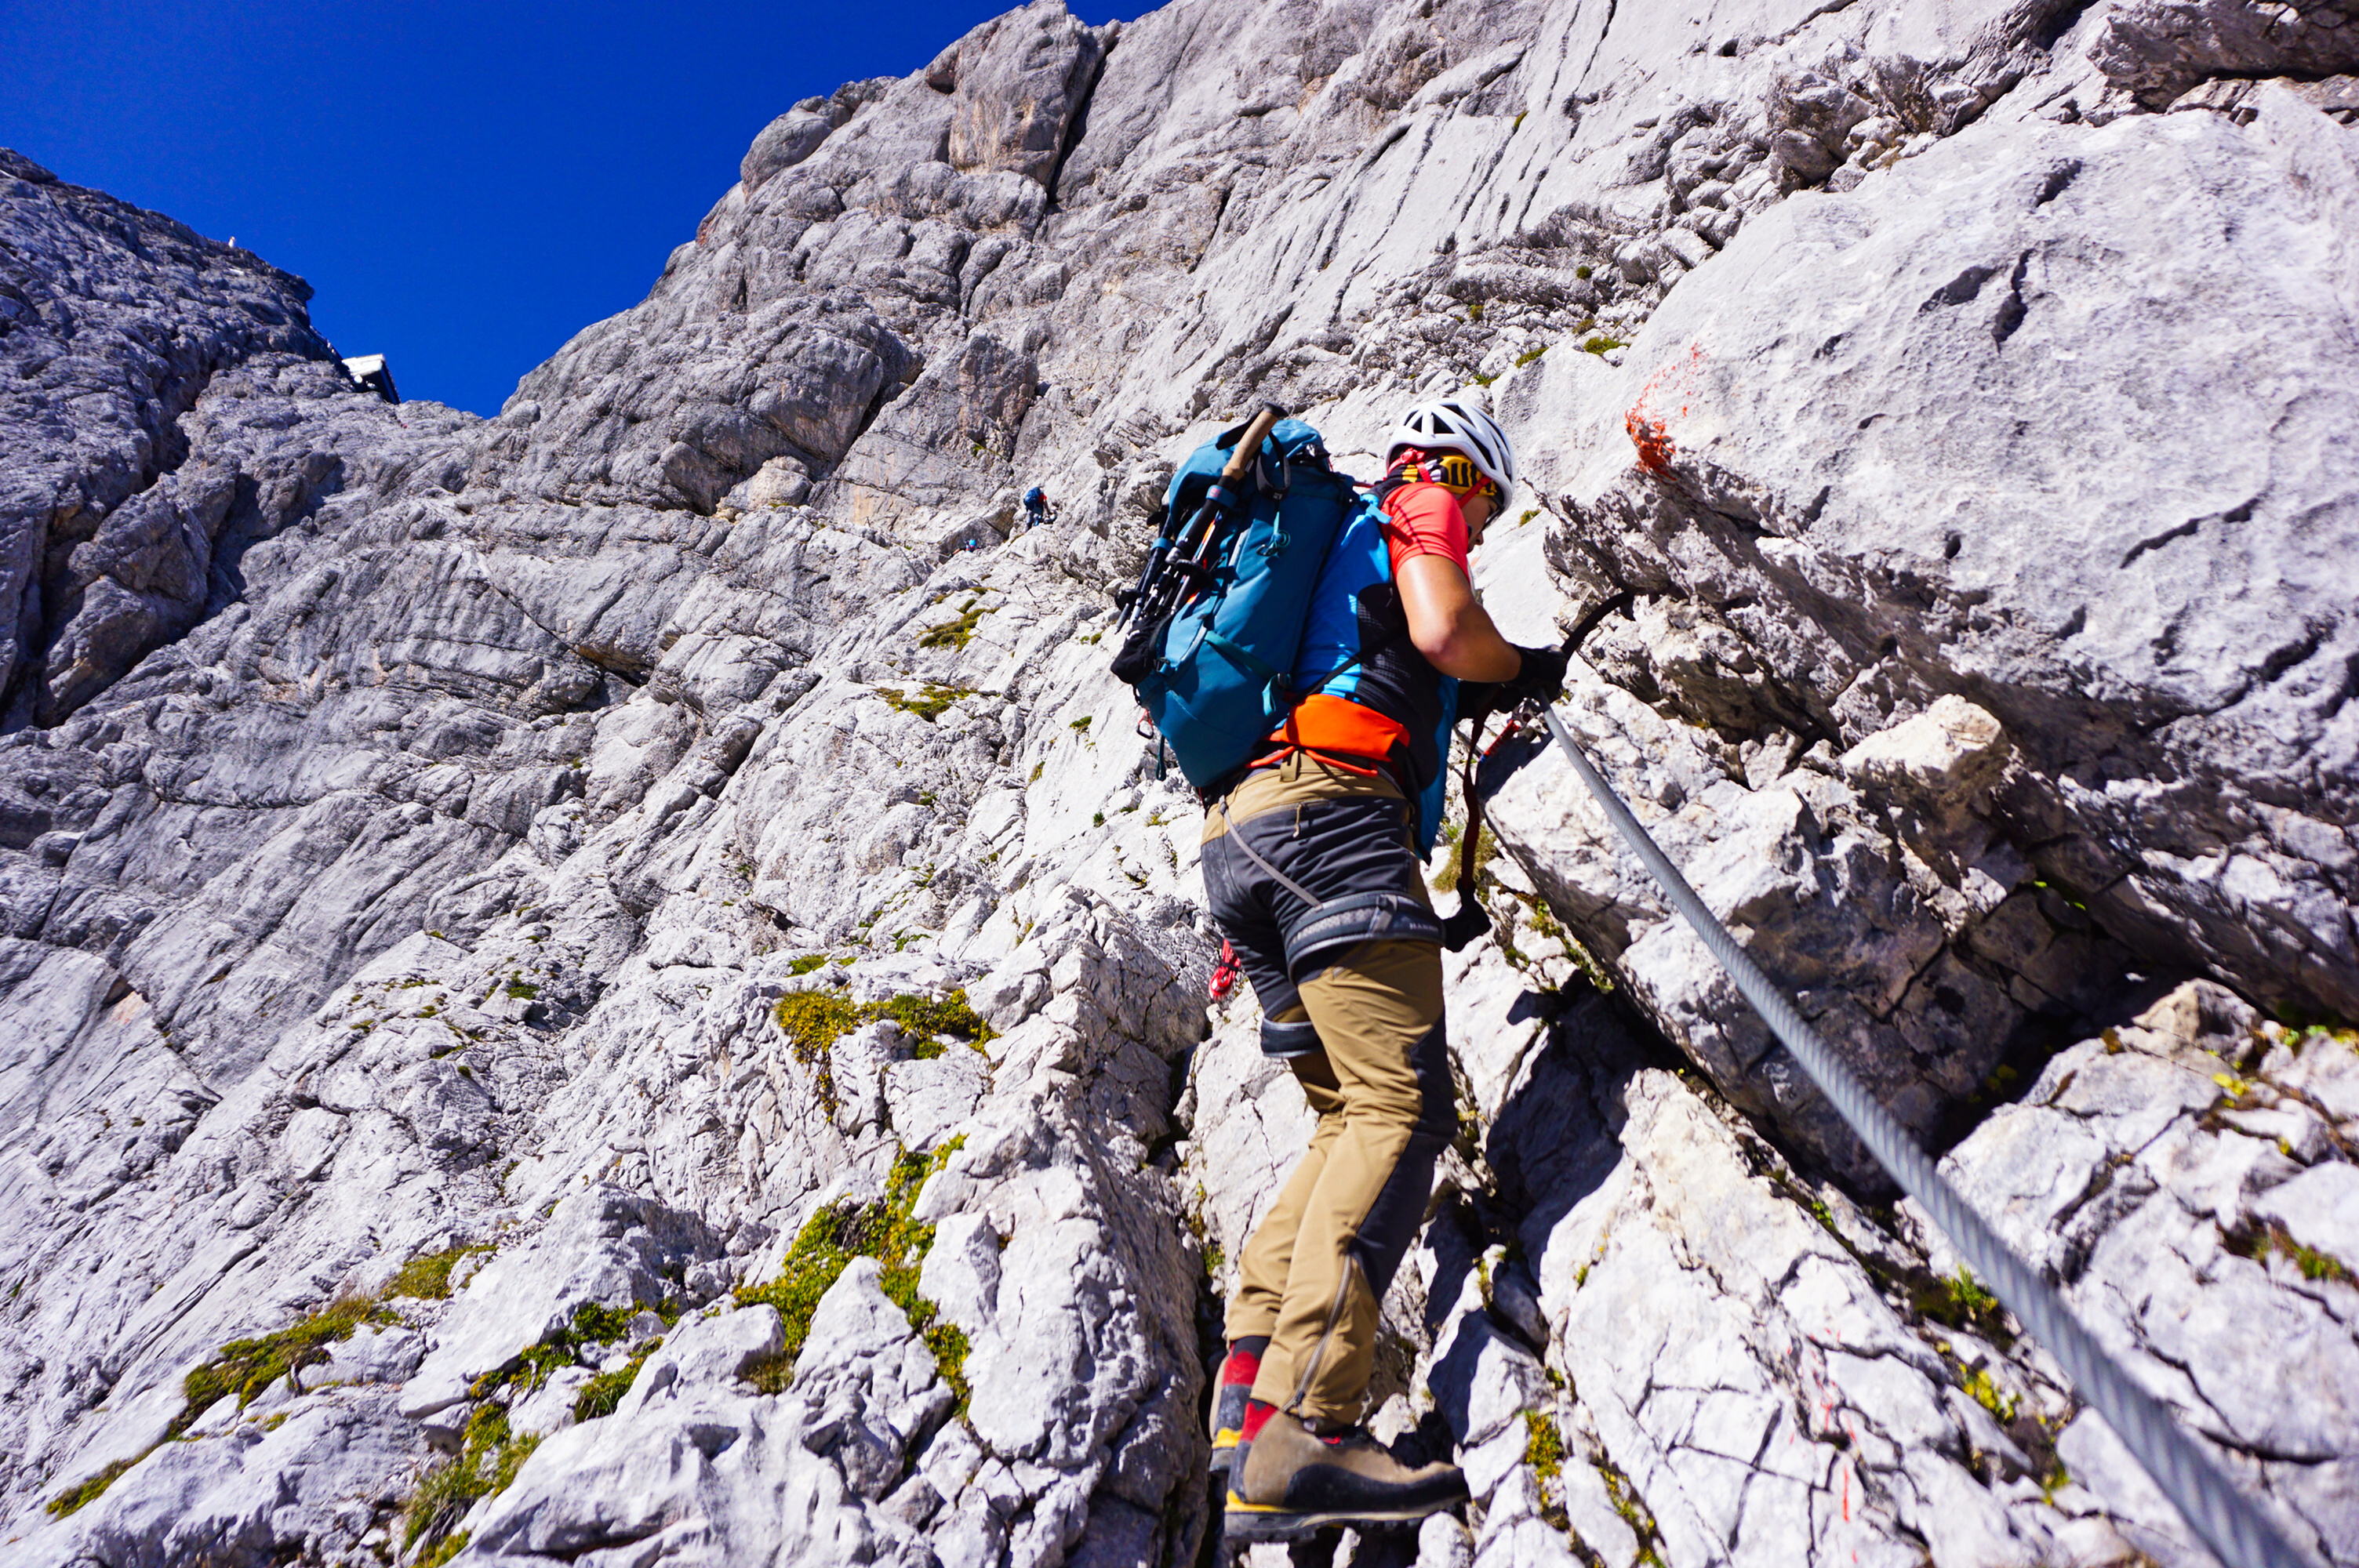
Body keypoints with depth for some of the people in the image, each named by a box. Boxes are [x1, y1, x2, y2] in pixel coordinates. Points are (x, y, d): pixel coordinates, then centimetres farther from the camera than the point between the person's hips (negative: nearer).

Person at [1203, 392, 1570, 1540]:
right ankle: (1298, 1432, -26)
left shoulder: (1340, 545, 38)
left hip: (1241, 833, 9)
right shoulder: (1421, 505, 13)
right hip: (1334, 812, -9)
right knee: (1401, 1107, -17)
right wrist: (1527, 670, 10)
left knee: (1353, 1116, 6)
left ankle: (1251, 1387, -7)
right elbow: (1443, 629, -8)